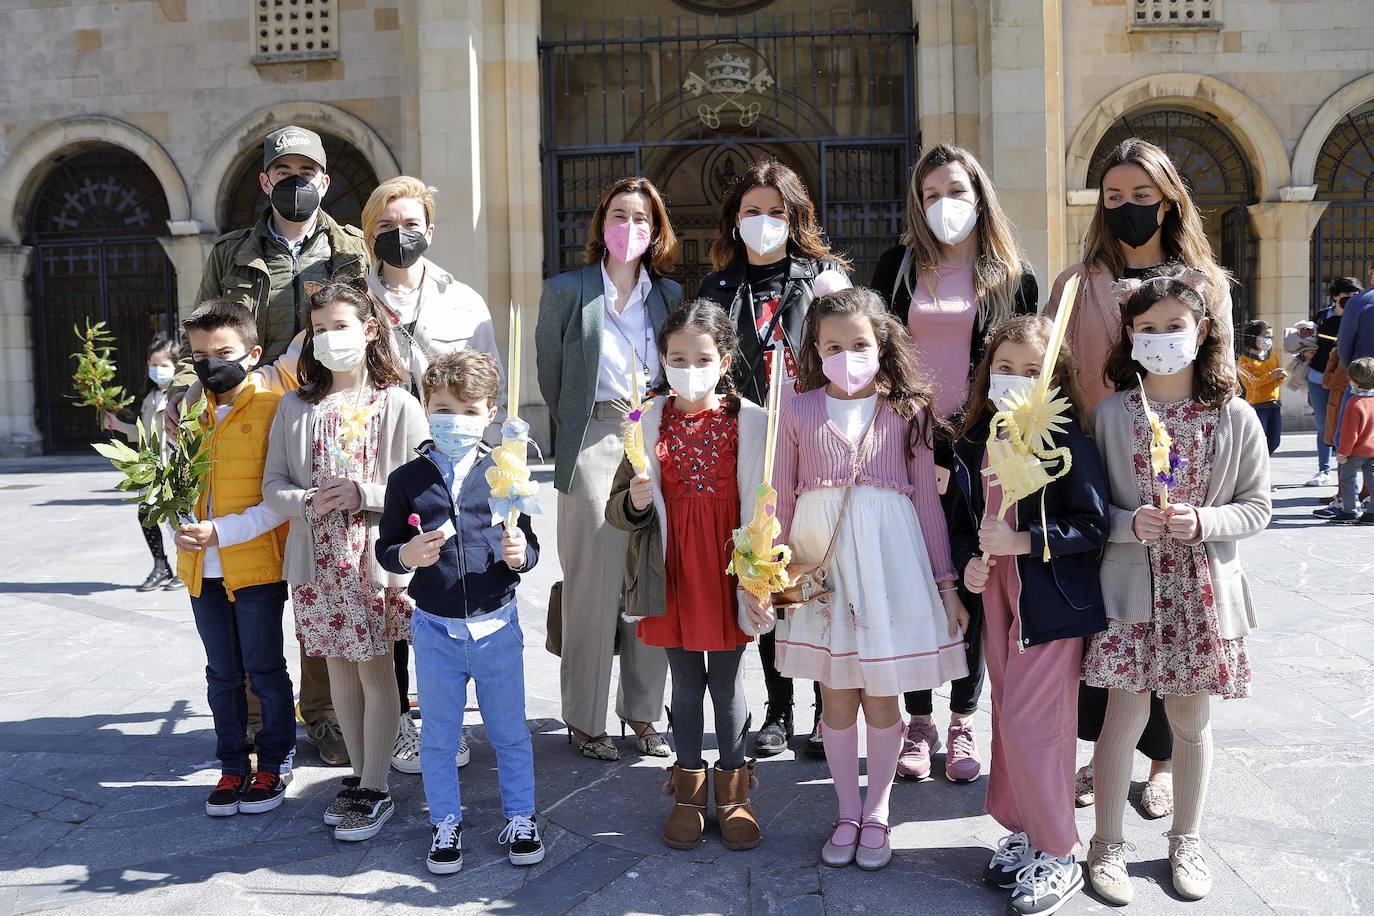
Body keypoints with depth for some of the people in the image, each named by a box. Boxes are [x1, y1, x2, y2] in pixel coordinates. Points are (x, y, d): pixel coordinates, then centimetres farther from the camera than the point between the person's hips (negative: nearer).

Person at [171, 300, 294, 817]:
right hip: (201, 569, 6)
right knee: (222, 675, 15)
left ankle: (274, 764, 23)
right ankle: (232, 767, 29)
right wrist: (181, 530, -5)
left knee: (265, 672, 7)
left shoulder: (273, 409, -11)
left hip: (257, 566, -5)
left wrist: (221, 532, -20)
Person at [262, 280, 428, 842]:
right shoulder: (297, 406, 7)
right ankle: (359, 775, 28)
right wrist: (308, 501, -13)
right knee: (338, 665, 13)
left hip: (376, 557, -4)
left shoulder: (398, 404, -4)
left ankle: (375, 791, 13)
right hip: (317, 558, 4)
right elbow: (273, 484, 7)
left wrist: (363, 493, -18)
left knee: (375, 669, 2)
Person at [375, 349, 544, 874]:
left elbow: (529, 549, 3)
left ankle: (520, 818, 31)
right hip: (435, 629, 0)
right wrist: (407, 555, -18)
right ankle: (445, 823, 32)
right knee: (439, 736, 14)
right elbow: (384, 550, 4)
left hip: (497, 625, 0)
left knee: (509, 732, 13)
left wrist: (518, 554, -20)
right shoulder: (408, 479, -3)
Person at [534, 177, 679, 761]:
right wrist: (574, 433, 9)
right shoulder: (568, 290, 3)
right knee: (594, 581, -1)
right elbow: (550, 373, 7)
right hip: (594, 443, -3)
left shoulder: (670, 294, 12)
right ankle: (584, 718, 12)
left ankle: (642, 712, 19)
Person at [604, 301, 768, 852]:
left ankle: (733, 791, 30)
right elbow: (616, 510, 2)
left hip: (729, 572, -1)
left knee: (727, 683, 11)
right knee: (686, 683, 14)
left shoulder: (751, 423, -5)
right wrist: (634, 501, -20)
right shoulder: (649, 424, -1)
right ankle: (688, 791, 31)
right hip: (672, 573, 1)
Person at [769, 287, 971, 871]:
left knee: (882, 698, 7)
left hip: (888, 560, -1)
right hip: (820, 560, 1)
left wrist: (946, 582, 3)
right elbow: (782, 497, 5)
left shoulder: (909, 411, 1)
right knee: (836, 697, 10)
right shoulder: (799, 411, 2)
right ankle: (847, 812, 30)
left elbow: (927, 499, 4)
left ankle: (877, 812, 29)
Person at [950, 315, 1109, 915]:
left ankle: (1058, 856, 13)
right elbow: (960, 514, 15)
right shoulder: (976, 442, 6)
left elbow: (1094, 525, -15)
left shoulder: (1067, 443, -12)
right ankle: (1025, 833, 31)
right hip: (996, 597, 6)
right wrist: (968, 560, -2)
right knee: (1008, 719, 14)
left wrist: (1022, 542, -21)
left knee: (1029, 725, -5)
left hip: (1050, 601, -6)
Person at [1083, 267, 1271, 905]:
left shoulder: (1234, 417, -1)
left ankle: (1185, 841, 33)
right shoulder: (1112, 413, -3)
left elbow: (1257, 507, 2)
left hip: (1203, 588, 1)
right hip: (1130, 587, -1)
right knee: (1125, 716, 1)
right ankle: (1107, 846, 19)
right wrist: (1130, 523, -18)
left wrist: (1201, 523, -15)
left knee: (1191, 721, 12)